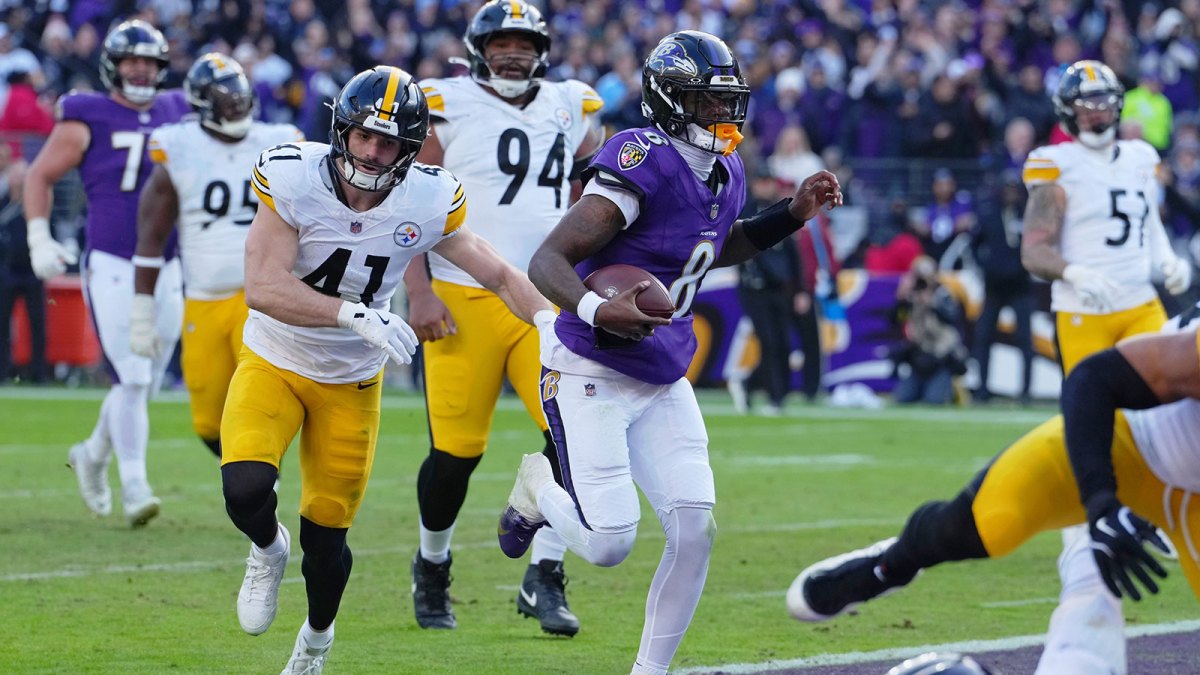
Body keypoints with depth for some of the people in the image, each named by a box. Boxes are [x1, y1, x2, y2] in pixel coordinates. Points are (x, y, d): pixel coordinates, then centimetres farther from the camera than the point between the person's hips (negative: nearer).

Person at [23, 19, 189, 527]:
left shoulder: (177, 116, 11)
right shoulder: (87, 120, -3)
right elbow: (39, 176, 3)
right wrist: (39, 238, -6)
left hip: (166, 268, 5)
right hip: (111, 266, -5)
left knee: (145, 381, 9)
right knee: (132, 378, -12)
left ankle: (94, 455, 33)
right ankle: (134, 488, -6)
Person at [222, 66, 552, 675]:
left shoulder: (426, 204, -15)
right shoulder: (292, 179, -23)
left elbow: (499, 275, -1)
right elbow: (264, 288, -32)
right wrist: (355, 314, -43)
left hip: (351, 381, 2)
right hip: (273, 365, -2)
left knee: (326, 537, 5)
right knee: (246, 488, -27)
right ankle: (267, 550, 11)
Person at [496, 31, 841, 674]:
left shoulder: (724, 176, 5)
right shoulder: (642, 165, -21)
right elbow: (547, 261, -25)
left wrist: (791, 215, 17)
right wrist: (594, 310, -44)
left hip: (663, 384, 7)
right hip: (591, 377, -7)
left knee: (695, 530, -5)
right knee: (608, 544, -12)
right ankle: (539, 485, 22)